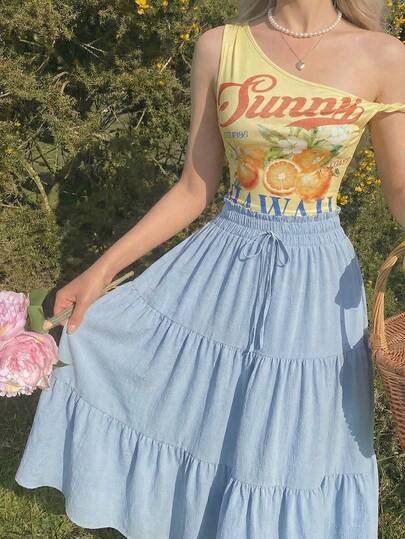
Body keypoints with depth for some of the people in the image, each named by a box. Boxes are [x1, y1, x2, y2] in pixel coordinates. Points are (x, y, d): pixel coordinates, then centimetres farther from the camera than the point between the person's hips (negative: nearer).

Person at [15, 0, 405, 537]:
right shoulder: (219, 48, -3)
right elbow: (193, 191, 0)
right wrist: (101, 270, -3)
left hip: (316, 284, -1)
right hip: (220, 269, 2)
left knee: (292, 447, 13)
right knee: (186, 411, 17)